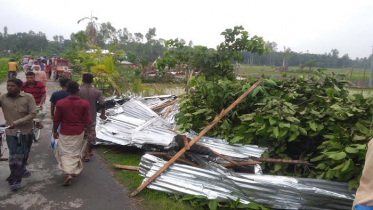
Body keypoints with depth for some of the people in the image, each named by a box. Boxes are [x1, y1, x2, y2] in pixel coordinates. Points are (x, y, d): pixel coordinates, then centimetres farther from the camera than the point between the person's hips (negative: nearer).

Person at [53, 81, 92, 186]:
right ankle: (74, 171, 29)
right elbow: (87, 120, -6)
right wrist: (89, 133, 3)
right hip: (78, 133, 1)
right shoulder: (84, 103, -9)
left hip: (65, 133, -1)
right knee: (75, 152, 18)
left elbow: (56, 119, -3)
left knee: (65, 152, 10)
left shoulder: (60, 103, -10)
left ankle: (68, 173, -5)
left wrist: (55, 131, 10)